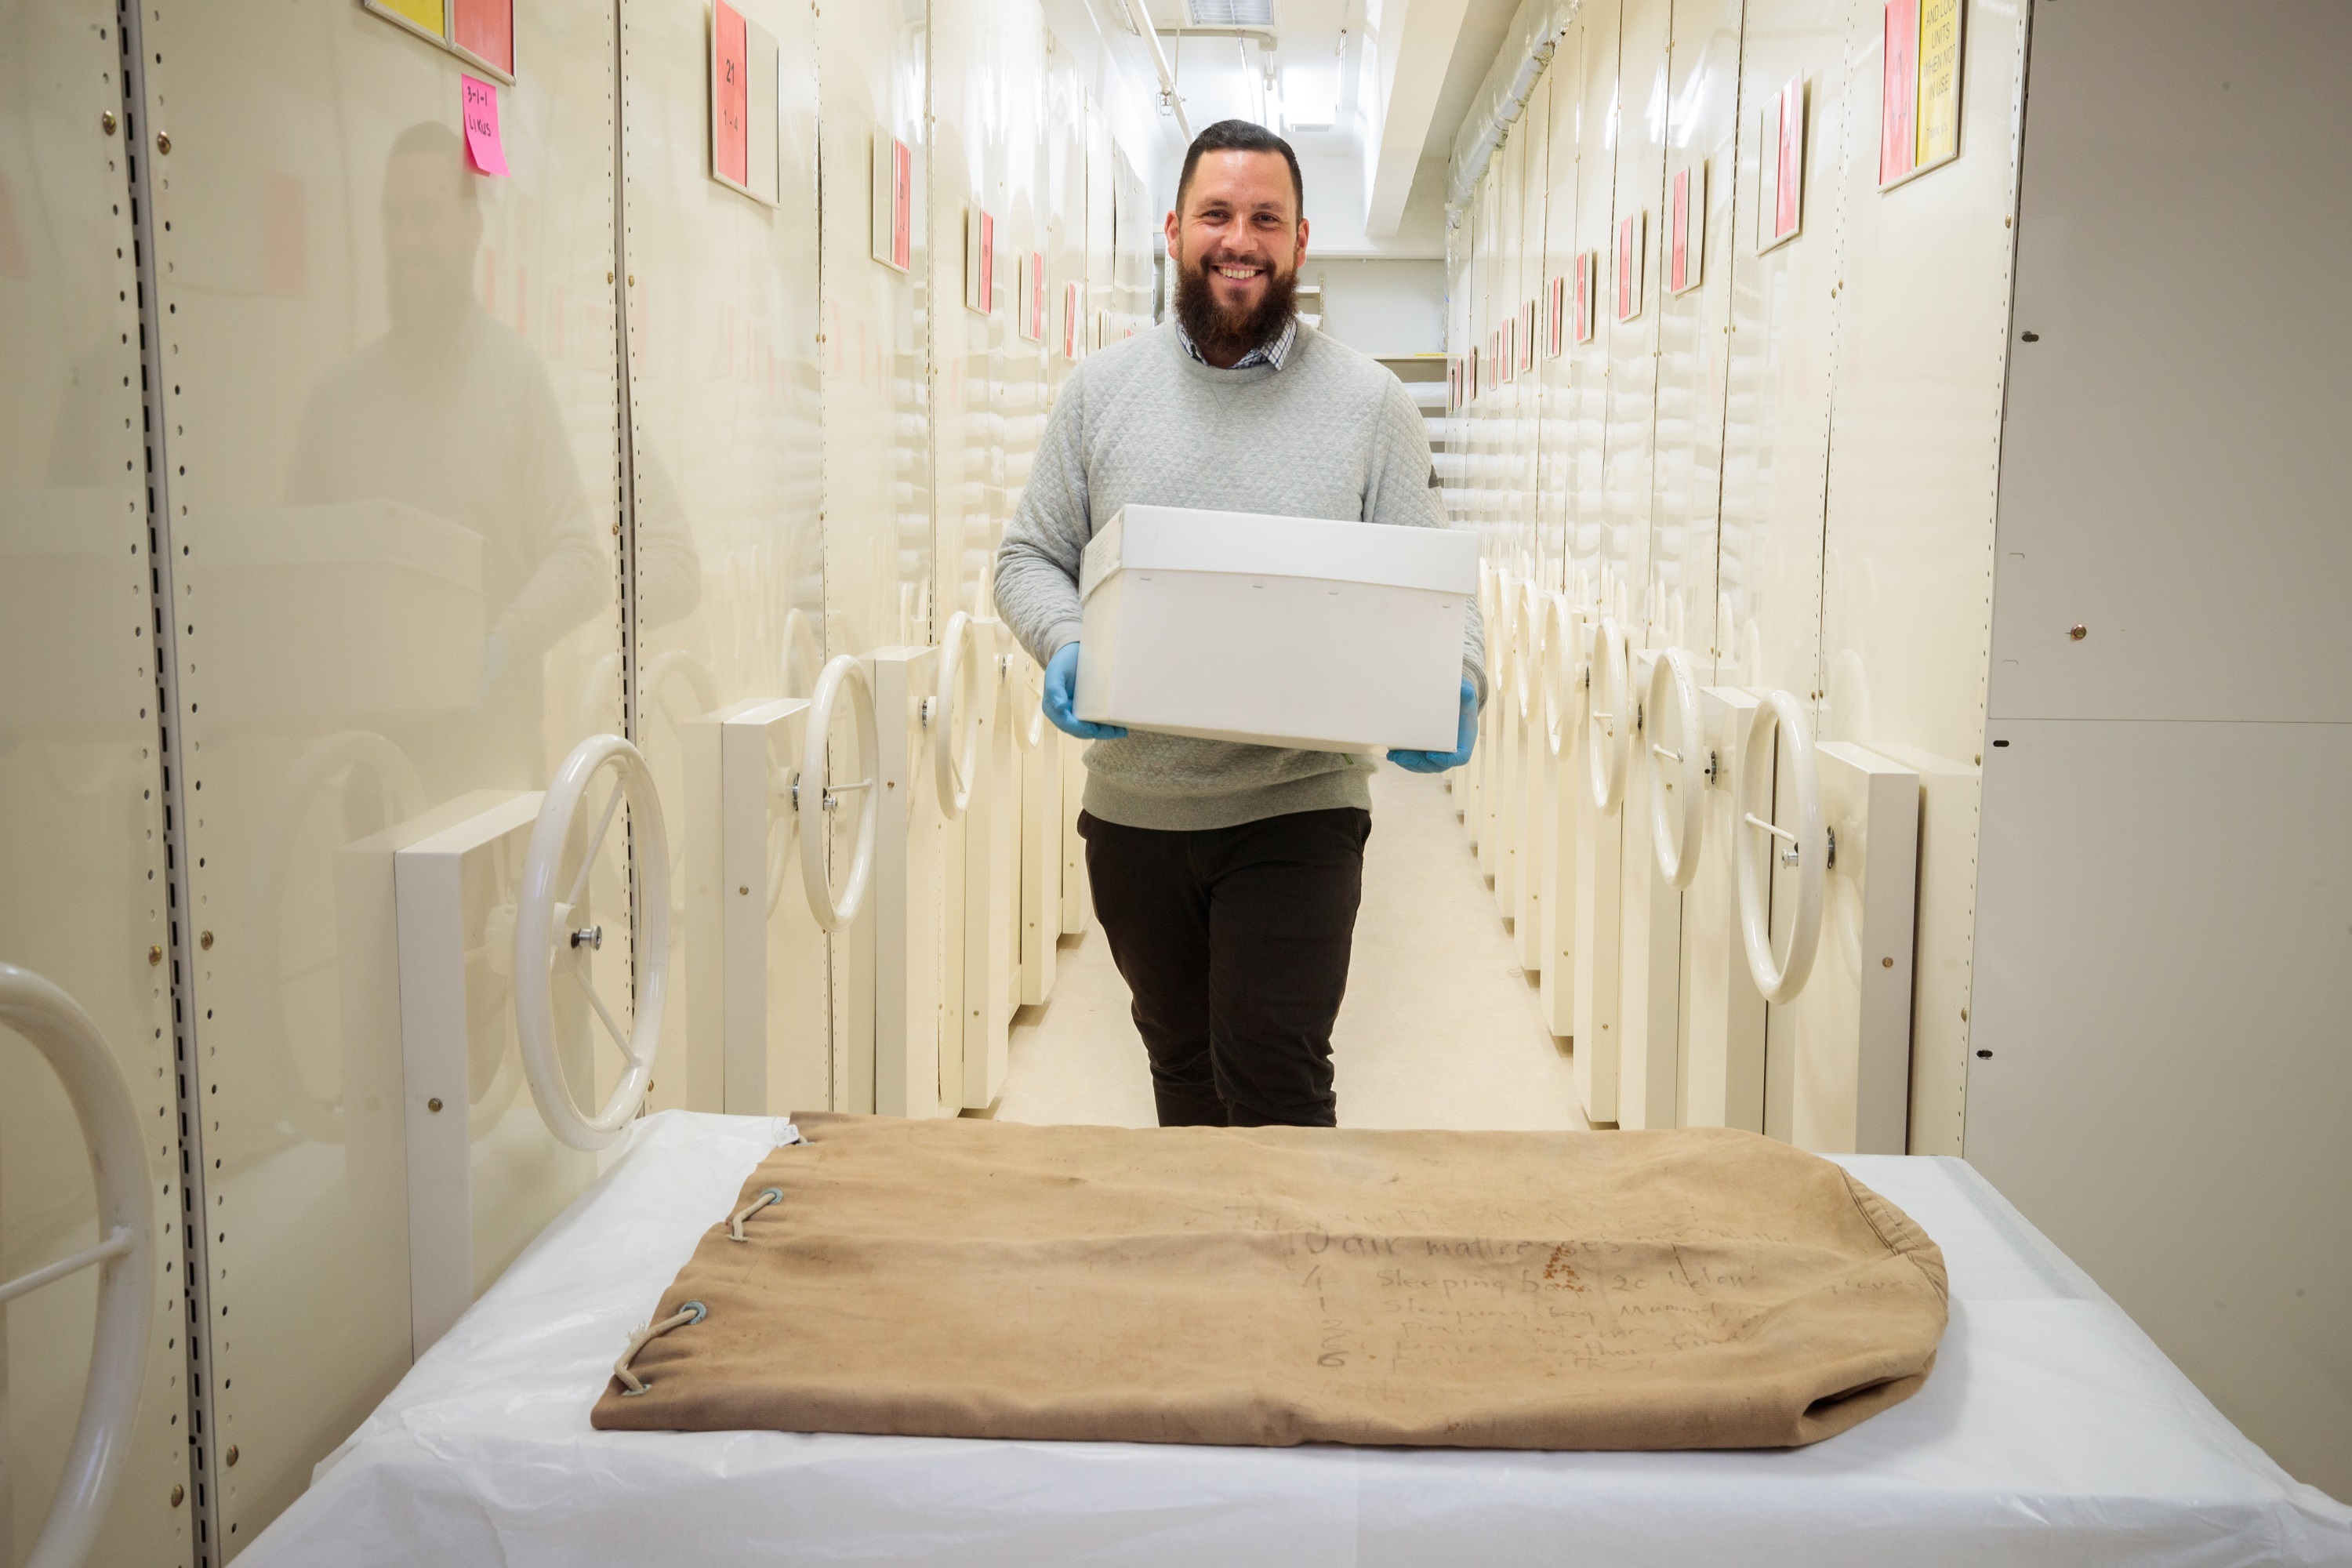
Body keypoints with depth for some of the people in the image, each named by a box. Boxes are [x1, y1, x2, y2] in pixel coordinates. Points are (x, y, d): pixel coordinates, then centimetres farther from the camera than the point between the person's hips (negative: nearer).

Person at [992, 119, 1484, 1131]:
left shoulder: (1370, 404, 1)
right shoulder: (1102, 389, 5)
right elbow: (1031, 557, 7)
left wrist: (1457, 686, -20)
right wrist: (1065, 649, -14)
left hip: (1299, 809, -3)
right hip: (1134, 806, 3)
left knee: (1274, 1078, -8)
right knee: (1181, 1063, 18)